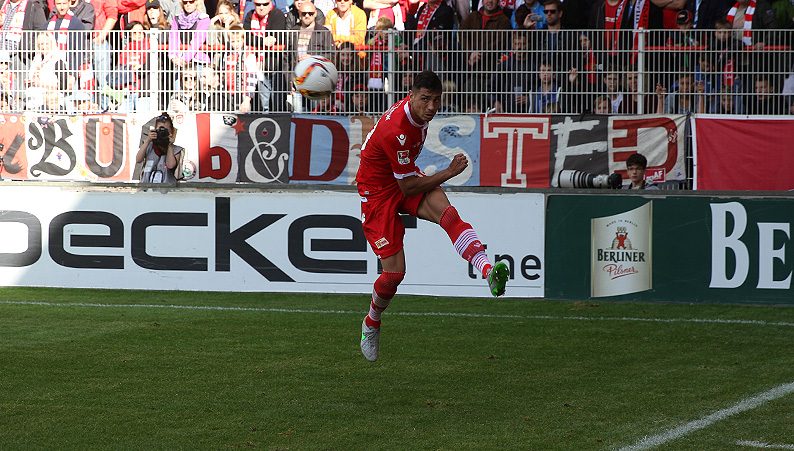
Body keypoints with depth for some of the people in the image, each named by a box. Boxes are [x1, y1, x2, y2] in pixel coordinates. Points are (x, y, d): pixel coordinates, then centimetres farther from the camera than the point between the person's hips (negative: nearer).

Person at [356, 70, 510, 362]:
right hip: (378, 190, -6)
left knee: (445, 211, -28)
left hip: (407, 177, 7)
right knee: (395, 272, -9)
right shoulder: (396, 131, -32)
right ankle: (371, 325, 22)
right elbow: (408, 188, -24)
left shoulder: (420, 110, -6)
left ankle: (488, 271, -50)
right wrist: (449, 173, -19)